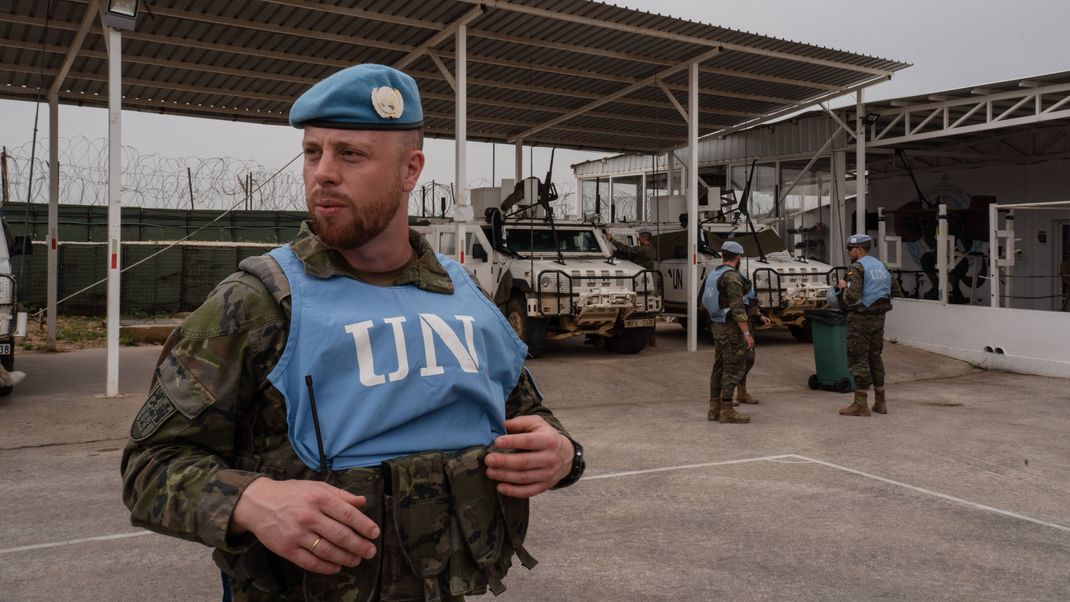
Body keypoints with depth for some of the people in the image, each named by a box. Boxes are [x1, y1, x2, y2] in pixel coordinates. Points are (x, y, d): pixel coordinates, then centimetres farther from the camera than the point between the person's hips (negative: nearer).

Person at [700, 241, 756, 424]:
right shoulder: (732, 277, -17)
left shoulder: (713, 275, 11)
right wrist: (747, 333, -22)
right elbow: (738, 308, -22)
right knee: (734, 368, -4)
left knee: (719, 367, 13)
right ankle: (727, 411, -2)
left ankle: (714, 408, 17)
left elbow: (705, 302, 19)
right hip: (732, 328, -9)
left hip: (718, 326, 9)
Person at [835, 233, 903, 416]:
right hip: (879, 317, 8)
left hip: (861, 317, -8)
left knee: (858, 359, -3)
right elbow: (897, 292, 18)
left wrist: (844, 286, -5)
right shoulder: (881, 265, 13)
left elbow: (852, 296, -23)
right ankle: (880, 402, 20)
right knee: (875, 357, 16)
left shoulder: (857, 268, -13)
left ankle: (861, 404, -3)